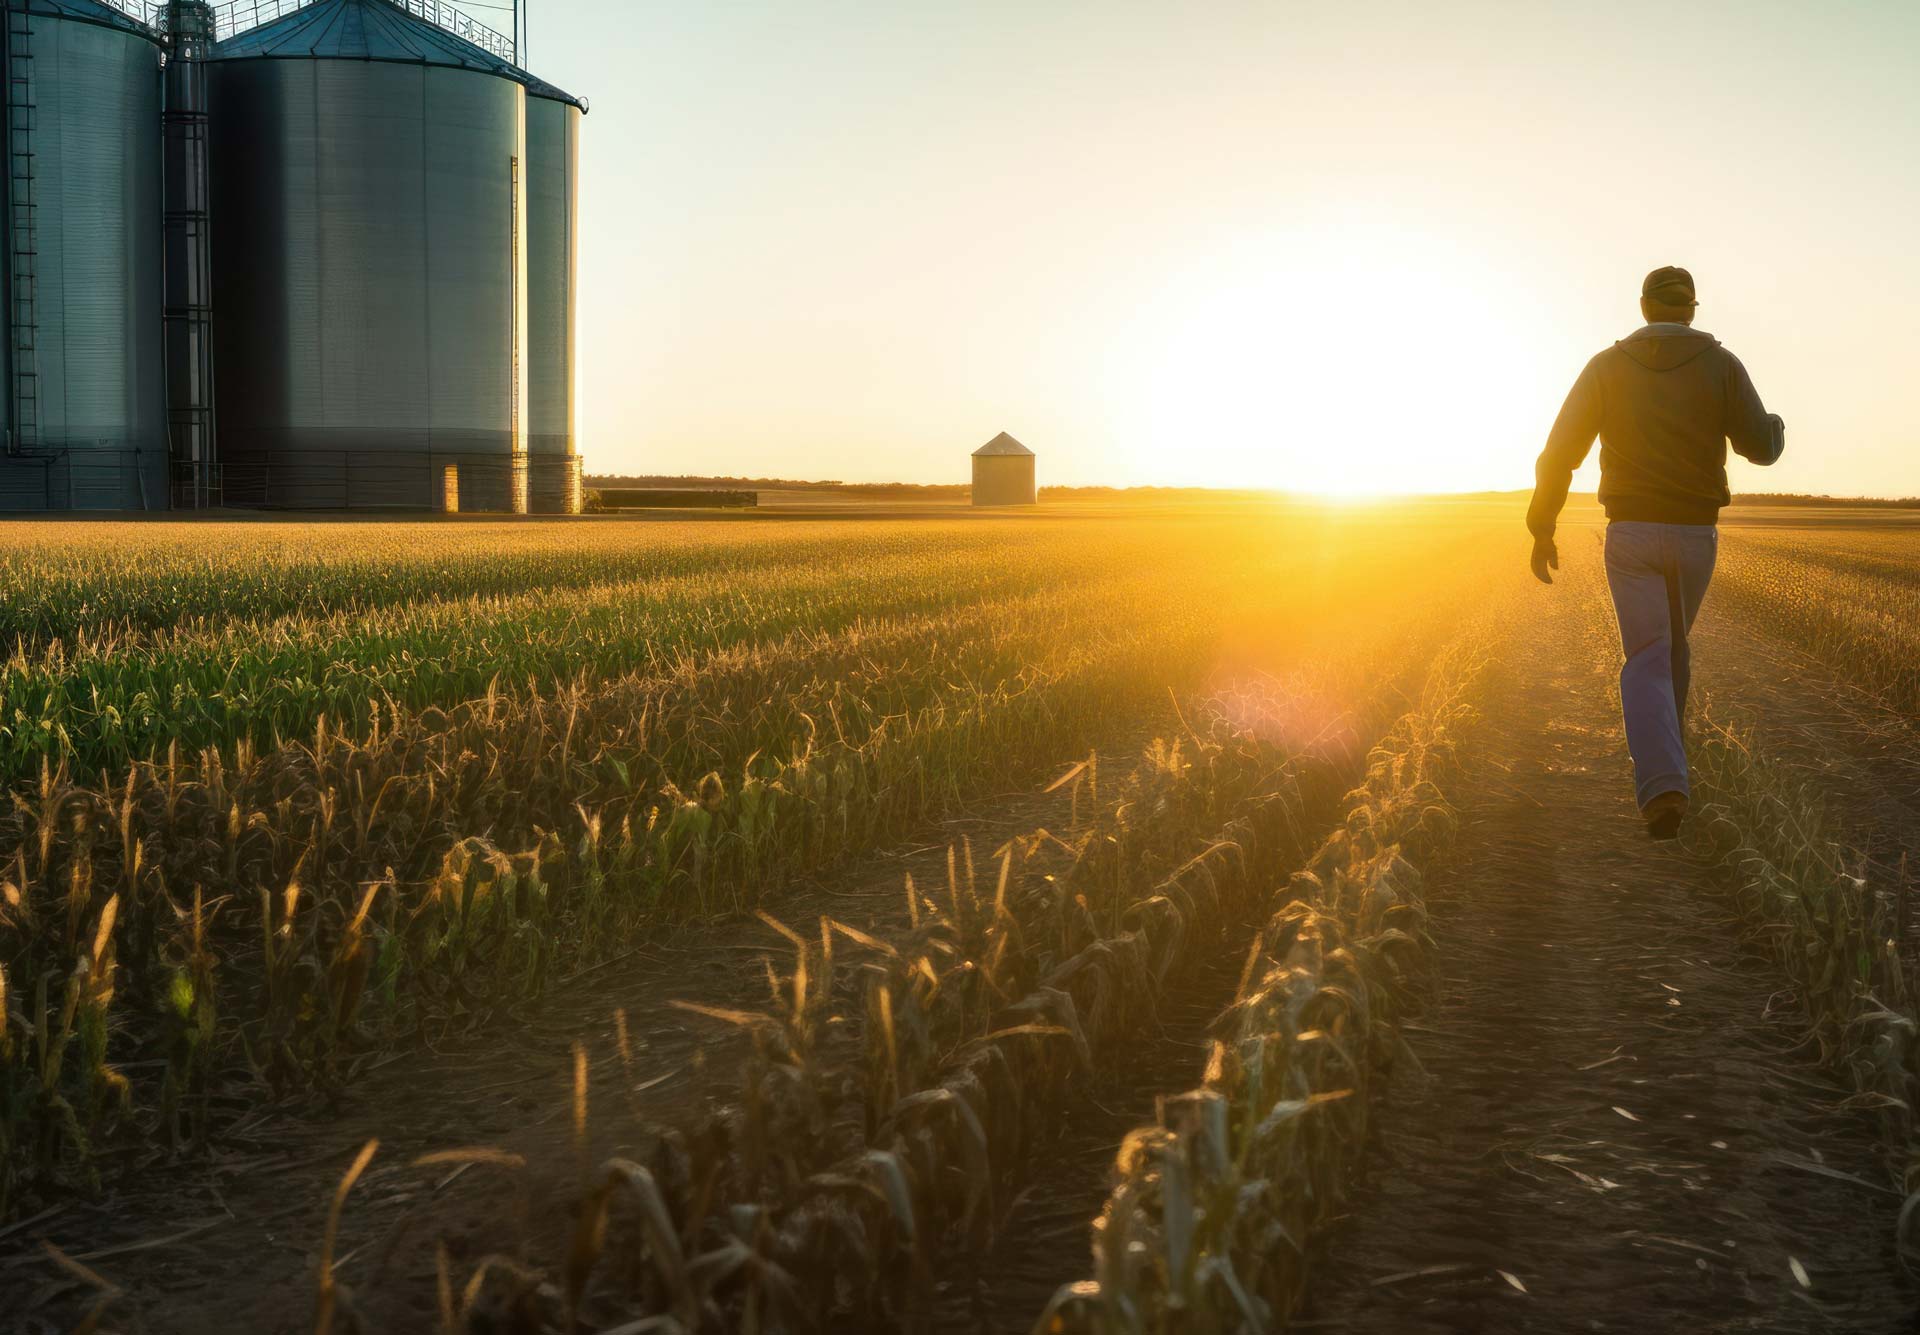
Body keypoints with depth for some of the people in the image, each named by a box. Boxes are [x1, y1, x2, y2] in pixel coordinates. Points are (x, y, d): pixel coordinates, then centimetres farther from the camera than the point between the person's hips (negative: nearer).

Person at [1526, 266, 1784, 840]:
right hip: (1695, 536, 1)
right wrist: (1773, 427, 26)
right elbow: (1760, 448, -1)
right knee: (1670, 642, 26)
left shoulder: (1606, 367, -1)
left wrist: (1541, 531, 0)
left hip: (1631, 534, -1)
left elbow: (1560, 451, -6)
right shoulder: (1722, 365, -2)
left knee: (1647, 664, -4)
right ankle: (1662, 755, 39)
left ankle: (1663, 785, -25)